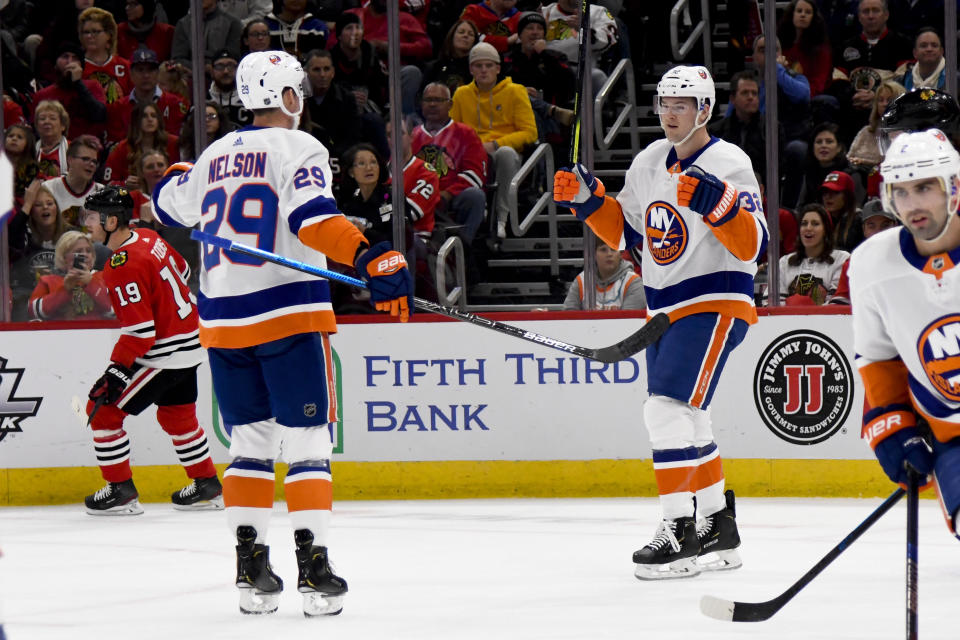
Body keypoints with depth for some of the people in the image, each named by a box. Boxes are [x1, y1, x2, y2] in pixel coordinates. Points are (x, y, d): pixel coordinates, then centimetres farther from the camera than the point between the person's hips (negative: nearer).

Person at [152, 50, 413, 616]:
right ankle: (314, 569, -8)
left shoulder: (215, 155, 13)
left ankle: (252, 568, 9)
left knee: (250, 442, 13)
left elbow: (171, 204, 31)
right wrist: (370, 258, -32)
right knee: (307, 441, -2)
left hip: (222, 317, 6)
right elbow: (313, 217, -23)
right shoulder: (297, 148, -5)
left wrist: (178, 175, 53)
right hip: (289, 315, -6)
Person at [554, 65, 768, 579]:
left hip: (715, 305, -9)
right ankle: (718, 528, 26)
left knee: (668, 409, -19)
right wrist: (587, 199, 5)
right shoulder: (649, 162, 10)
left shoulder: (728, 165, -13)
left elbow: (752, 246, -21)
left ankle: (678, 531, -17)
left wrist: (717, 203, -36)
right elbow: (626, 232, 19)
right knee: (685, 421, 14)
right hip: (665, 307, 9)